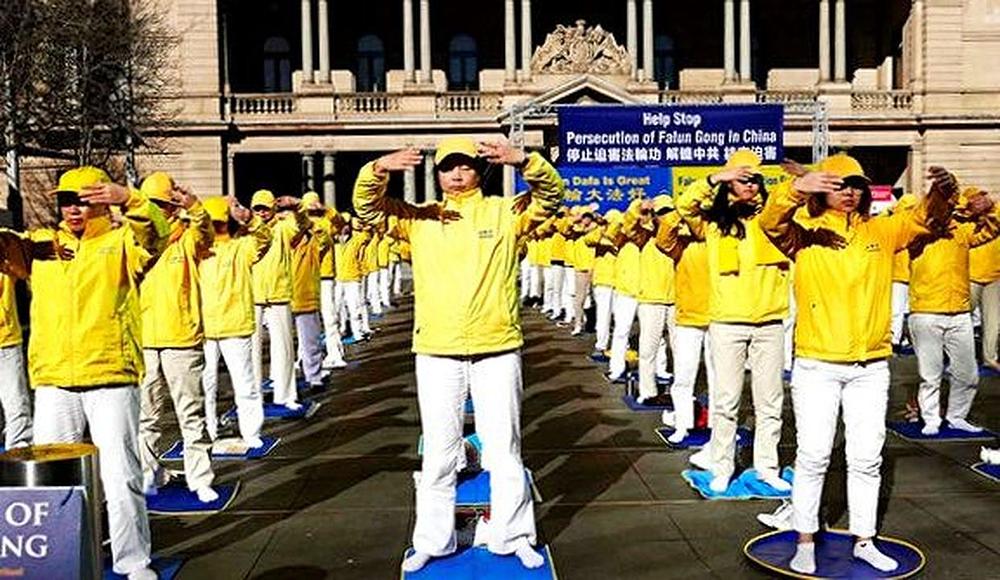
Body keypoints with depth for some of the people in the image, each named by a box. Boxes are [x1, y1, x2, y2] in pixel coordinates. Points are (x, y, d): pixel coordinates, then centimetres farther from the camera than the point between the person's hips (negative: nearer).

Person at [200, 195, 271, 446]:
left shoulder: (242, 246, 0)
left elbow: (263, 237, -16)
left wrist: (247, 217, -33)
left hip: (235, 326, -4)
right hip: (203, 327, 4)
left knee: (244, 382, 2)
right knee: (204, 383, 10)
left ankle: (250, 432, 13)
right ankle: (206, 432, 22)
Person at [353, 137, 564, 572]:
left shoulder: (504, 212, 5)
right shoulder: (419, 219, 8)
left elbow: (550, 196, -6)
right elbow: (368, 208, 0)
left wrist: (524, 160, -25)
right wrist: (378, 169, -21)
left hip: (497, 350, -1)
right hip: (436, 352, 1)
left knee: (504, 448, 10)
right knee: (438, 452, 11)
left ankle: (512, 537, 25)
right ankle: (432, 541, 25)